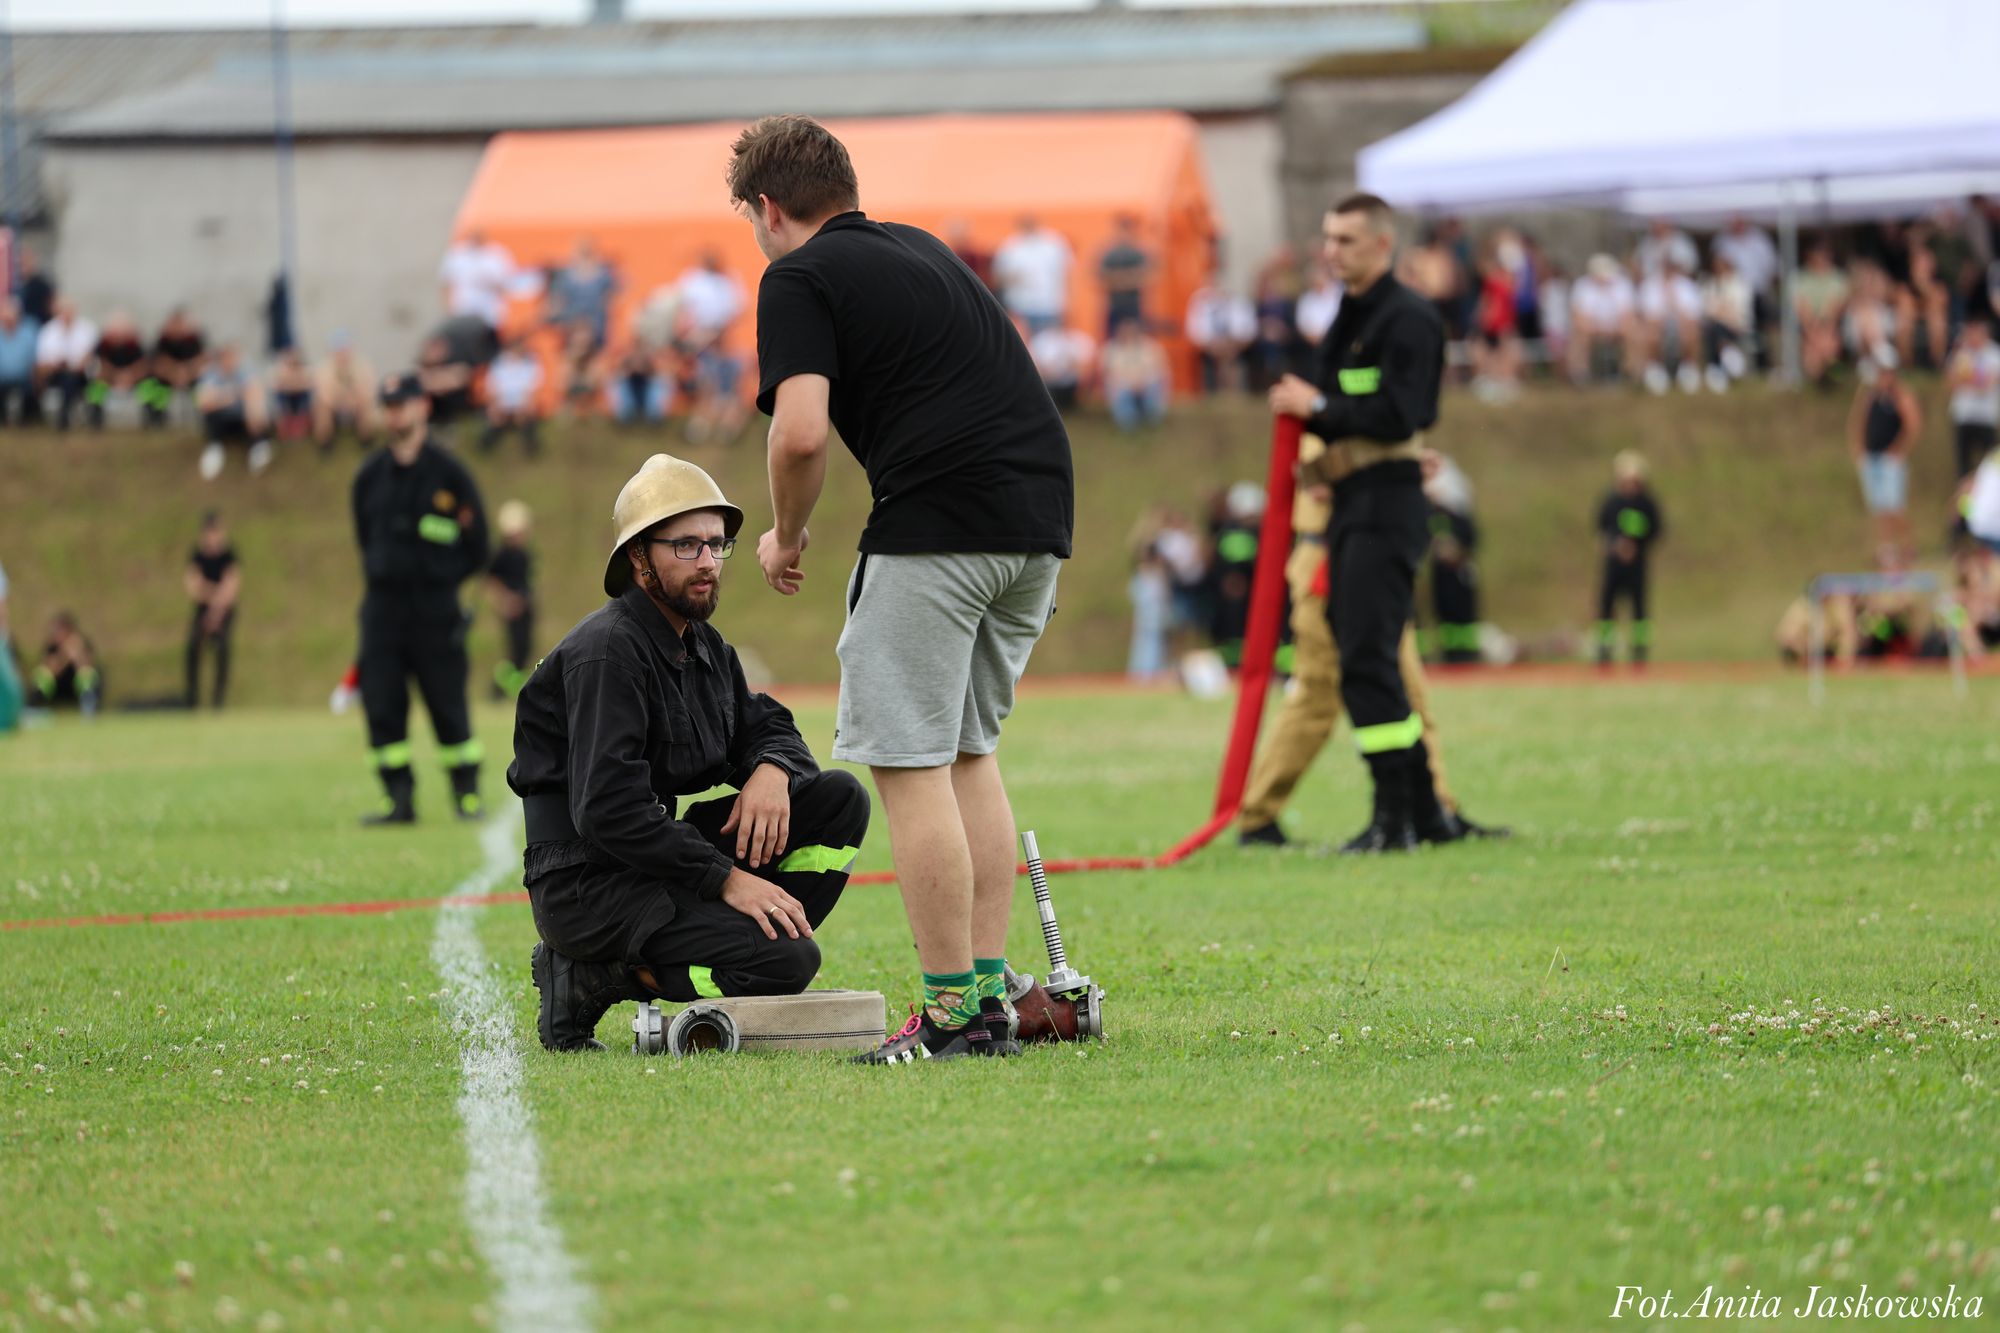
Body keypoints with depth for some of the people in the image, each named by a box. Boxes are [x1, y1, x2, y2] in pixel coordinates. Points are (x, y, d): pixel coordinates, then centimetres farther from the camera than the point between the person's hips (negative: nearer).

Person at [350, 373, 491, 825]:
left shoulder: (448, 473, -3)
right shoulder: (370, 476, 10)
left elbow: (477, 548, 2)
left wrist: (438, 580, 2)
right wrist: (381, 576, 13)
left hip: (435, 608, -4)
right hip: (383, 605, 4)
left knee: (448, 703, -2)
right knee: (380, 704, -2)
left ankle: (467, 794, 7)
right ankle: (400, 799, 3)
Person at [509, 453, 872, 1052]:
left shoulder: (704, 647, 13)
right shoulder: (607, 651, -16)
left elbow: (765, 727, 21)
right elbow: (608, 811, -24)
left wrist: (771, 770, -6)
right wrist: (725, 879, -24)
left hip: (657, 862, 9)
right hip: (586, 884, -9)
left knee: (840, 800, 2)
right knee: (789, 959, -24)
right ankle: (590, 976, -10)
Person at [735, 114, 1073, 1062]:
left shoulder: (800, 280, -1)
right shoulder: (924, 250, 24)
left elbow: (802, 431, -15)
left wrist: (786, 536, 3)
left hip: (939, 522, -8)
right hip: (1041, 516, 8)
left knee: (909, 763, -2)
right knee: (969, 750, 18)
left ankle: (953, 1012, -4)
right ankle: (991, 988, 15)